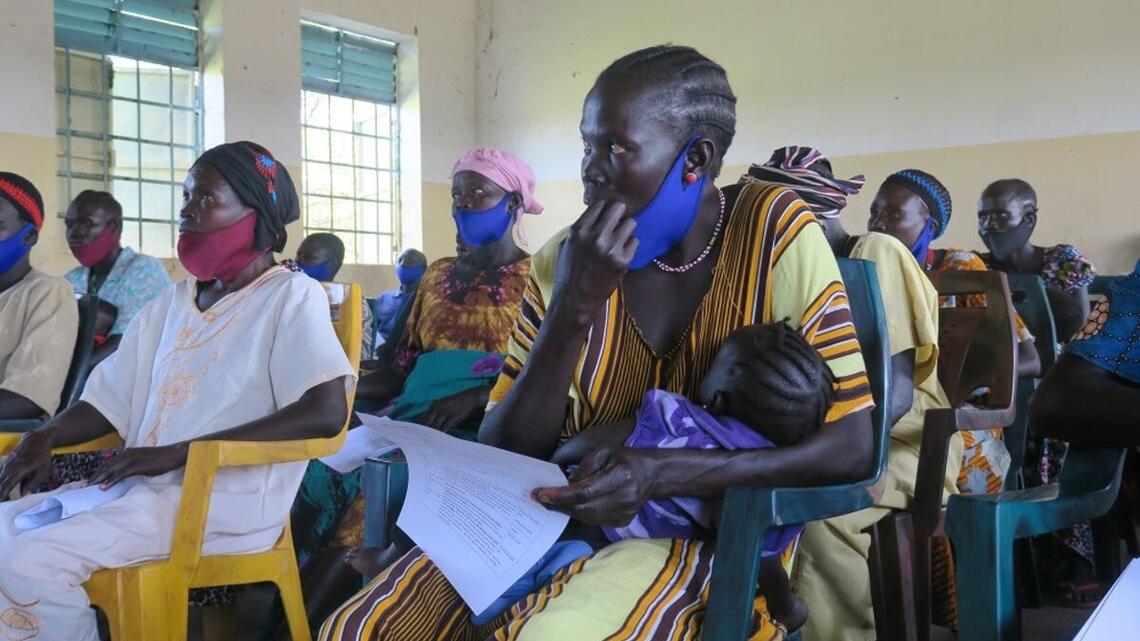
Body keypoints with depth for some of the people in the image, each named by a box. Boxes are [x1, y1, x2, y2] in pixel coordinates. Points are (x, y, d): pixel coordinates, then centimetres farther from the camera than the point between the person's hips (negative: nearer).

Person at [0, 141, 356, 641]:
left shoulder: (291, 296, -6)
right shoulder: (169, 304, 17)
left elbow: (326, 413, -20)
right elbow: (109, 401, 20)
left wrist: (175, 453, -22)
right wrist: (45, 436, -3)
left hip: (230, 496, -8)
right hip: (143, 487, 8)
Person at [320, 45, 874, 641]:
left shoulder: (773, 230, -10)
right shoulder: (564, 260, -1)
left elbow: (853, 445, -13)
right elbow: (502, 455, -4)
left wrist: (662, 473, -25)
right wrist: (572, 310, -19)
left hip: (713, 533, -3)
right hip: (571, 519, 4)